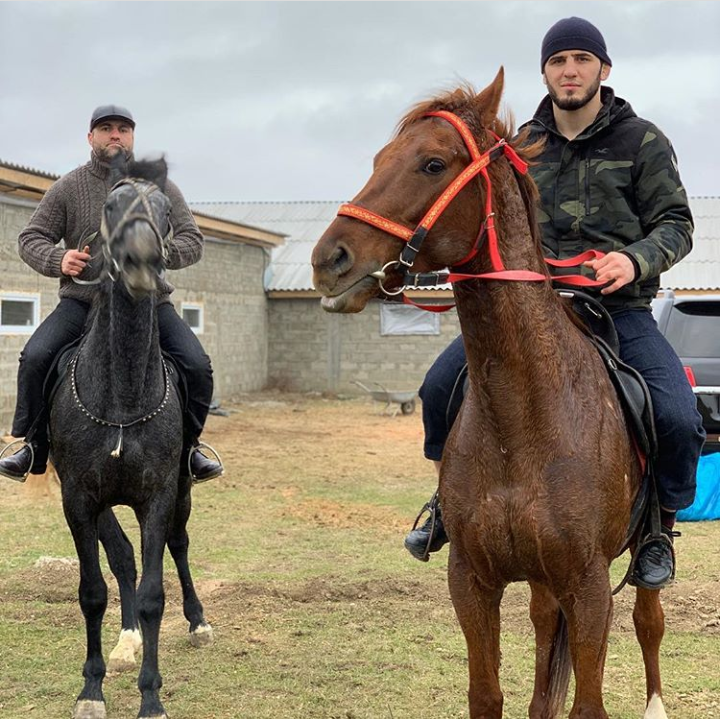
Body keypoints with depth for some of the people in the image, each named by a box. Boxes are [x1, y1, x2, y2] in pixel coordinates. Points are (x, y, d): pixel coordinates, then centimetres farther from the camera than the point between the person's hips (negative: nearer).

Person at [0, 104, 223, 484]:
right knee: (34, 358, -23)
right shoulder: (68, 188, 5)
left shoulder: (160, 187, 7)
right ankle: (34, 446, -4)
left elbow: (192, 241, 4)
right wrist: (58, 260, -16)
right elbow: (31, 239, 7)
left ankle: (188, 446, 6)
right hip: (82, 300, 0)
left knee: (198, 366, -17)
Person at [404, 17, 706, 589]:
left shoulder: (642, 141, 1)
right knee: (440, 386, -11)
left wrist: (635, 259, -21)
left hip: (619, 309, -3)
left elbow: (676, 225, -2)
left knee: (679, 419, -24)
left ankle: (659, 528, 5)